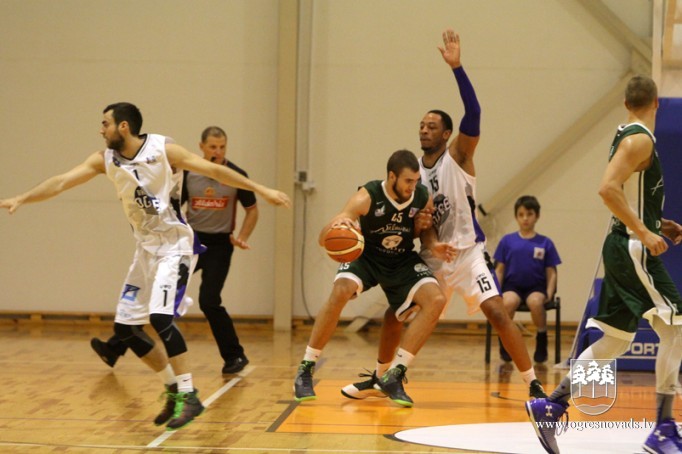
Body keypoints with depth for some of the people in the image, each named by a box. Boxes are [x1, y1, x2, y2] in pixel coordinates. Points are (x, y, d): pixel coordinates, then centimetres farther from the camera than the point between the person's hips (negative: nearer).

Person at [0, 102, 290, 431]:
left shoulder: (164, 150, -13)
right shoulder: (105, 160, 1)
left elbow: (214, 170, -10)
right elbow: (62, 182, -3)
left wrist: (261, 190, -10)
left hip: (173, 245, -7)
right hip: (145, 248, 7)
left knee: (160, 317, -24)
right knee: (125, 326, 5)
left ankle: (189, 396, -16)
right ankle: (174, 389, 19)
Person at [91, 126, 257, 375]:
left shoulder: (236, 175, -7)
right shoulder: (189, 173, -2)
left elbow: (252, 209, 3)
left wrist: (242, 237, -10)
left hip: (218, 245, -3)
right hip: (191, 240, 3)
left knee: (209, 301, -14)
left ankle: (235, 356, 5)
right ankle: (114, 348, 0)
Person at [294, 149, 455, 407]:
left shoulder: (423, 199, -17)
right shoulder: (367, 197, -27)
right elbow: (323, 238, -30)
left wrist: (433, 246, -17)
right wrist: (337, 225, -54)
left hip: (403, 260, 3)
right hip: (366, 255, -3)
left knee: (436, 301, -20)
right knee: (341, 291, -33)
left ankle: (393, 377, -12)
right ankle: (305, 371, -17)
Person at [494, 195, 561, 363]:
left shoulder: (545, 243, 6)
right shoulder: (507, 241, 7)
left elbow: (551, 273, 7)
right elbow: (499, 270, 9)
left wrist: (549, 293, -8)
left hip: (536, 287, 0)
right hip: (512, 285, 0)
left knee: (536, 302, -37)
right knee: (508, 302, -36)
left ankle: (541, 342, -13)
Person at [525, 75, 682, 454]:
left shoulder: (627, 137, 16)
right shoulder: (640, 140, -13)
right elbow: (607, 189, -25)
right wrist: (644, 232, -23)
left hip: (624, 248, 10)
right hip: (634, 249, -10)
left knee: (614, 341, 11)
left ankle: (551, 407, 11)